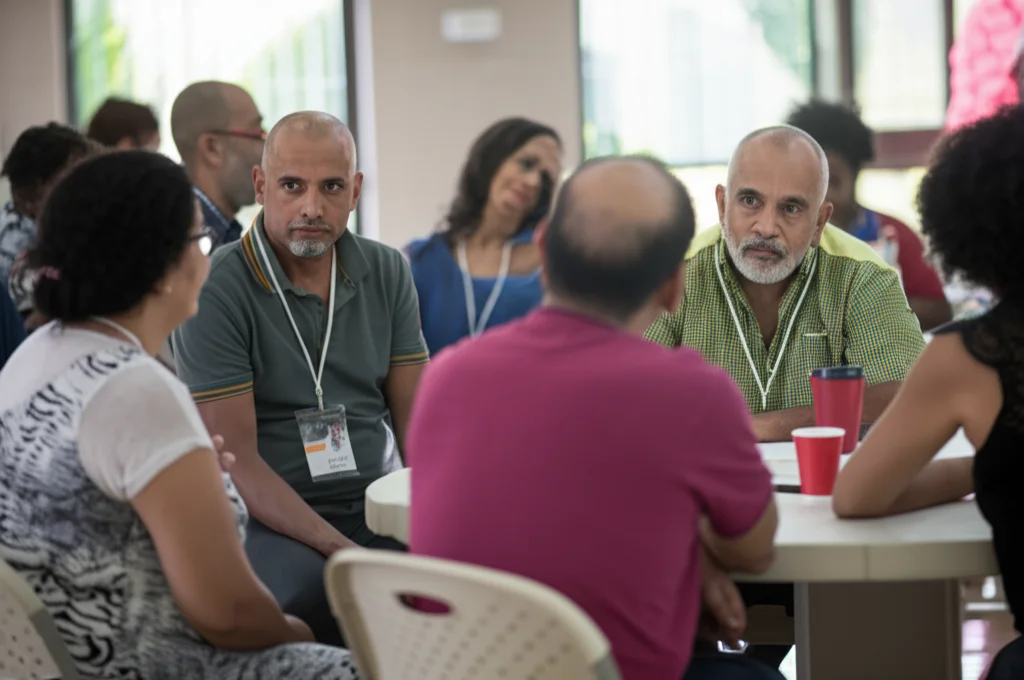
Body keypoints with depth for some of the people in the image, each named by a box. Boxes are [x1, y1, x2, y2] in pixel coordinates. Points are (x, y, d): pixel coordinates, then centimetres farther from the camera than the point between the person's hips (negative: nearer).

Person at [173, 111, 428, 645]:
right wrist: (340, 550, -24)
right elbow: (234, 460, -13)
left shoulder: (387, 272, 9)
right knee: (310, 590, -37)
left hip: (379, 502, 5)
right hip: (271, 517, -4)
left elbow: (417, 417, 9)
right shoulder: (214, 293, -8)